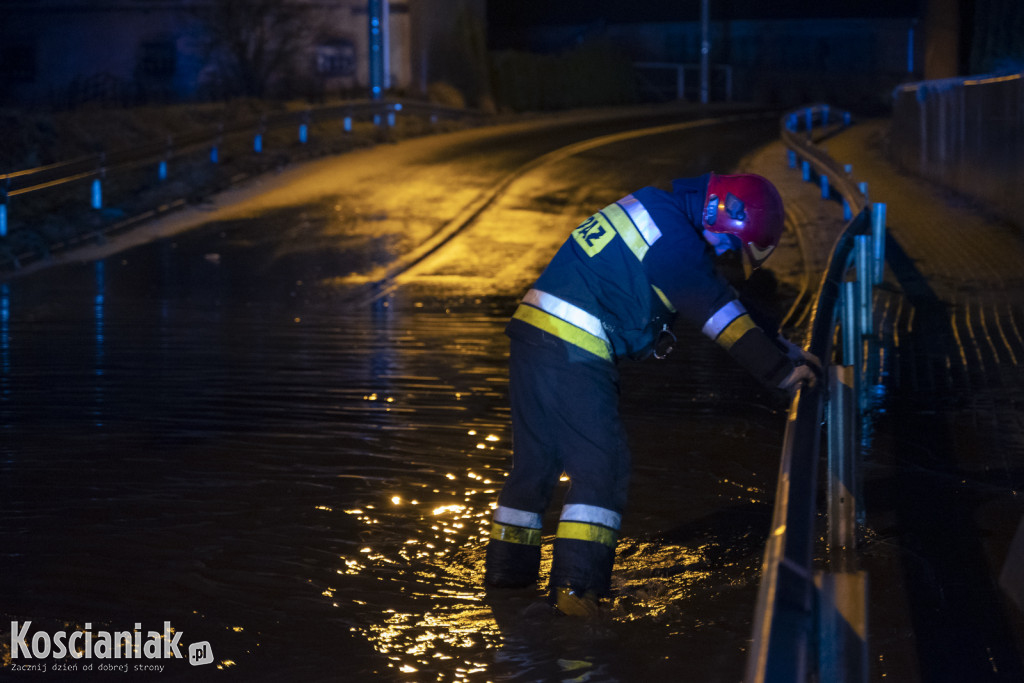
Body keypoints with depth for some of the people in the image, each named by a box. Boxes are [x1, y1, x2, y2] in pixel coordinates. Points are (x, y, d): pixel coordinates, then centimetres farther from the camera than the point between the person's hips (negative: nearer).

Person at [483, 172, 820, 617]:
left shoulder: (657, 212, 20)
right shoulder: (672, 233, -12)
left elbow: (719, 298, 23)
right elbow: (717, 310, -14)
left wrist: (785, 350, 19)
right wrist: (780, 370, -10)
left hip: (533, 332, 10)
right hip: (573, 354, -10)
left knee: (535, 458, 18)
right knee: (601, 463, -6)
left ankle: (508, 568, 27)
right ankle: (575, 586, -11)